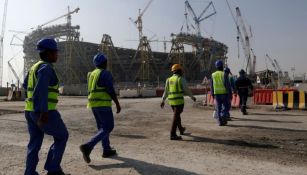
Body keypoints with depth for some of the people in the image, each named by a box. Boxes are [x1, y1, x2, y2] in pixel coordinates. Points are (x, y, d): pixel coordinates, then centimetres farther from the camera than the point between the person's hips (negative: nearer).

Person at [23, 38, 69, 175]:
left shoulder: (36, 67, 16)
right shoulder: (46, 67, -14)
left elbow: (26, 85, 30)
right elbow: (41, 89, -25)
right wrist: (44, 113, -29)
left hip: (31, 111, 9)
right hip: (44, 112, -9)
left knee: (35, 142, 14)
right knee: (61, 136, 7)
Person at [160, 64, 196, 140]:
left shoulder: (169, 79, 8)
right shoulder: (181, 79, -9)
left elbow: (166, 91, 10)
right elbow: (186, 90, -6)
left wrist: (163, 101, 14)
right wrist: (192, 97, 8)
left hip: (171, 100, 7)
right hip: (179, 101, -7)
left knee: (177, 114, 21)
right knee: (176, 117, -6)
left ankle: (181, 129, 38)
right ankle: (173, 135, -7)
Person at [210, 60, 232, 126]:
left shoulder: (213, 75, 6)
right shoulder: (224, 74, -7)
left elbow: (212, 85, 10)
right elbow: (227, 84, -11)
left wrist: (212, 93, 18)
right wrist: (230, 93, -7)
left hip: (217, 93, 4)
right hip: (224, 93, -4)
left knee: (218, 107, 8)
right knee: (226, 106, 9)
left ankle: (220, 121, 7)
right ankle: (223, 116, -12)